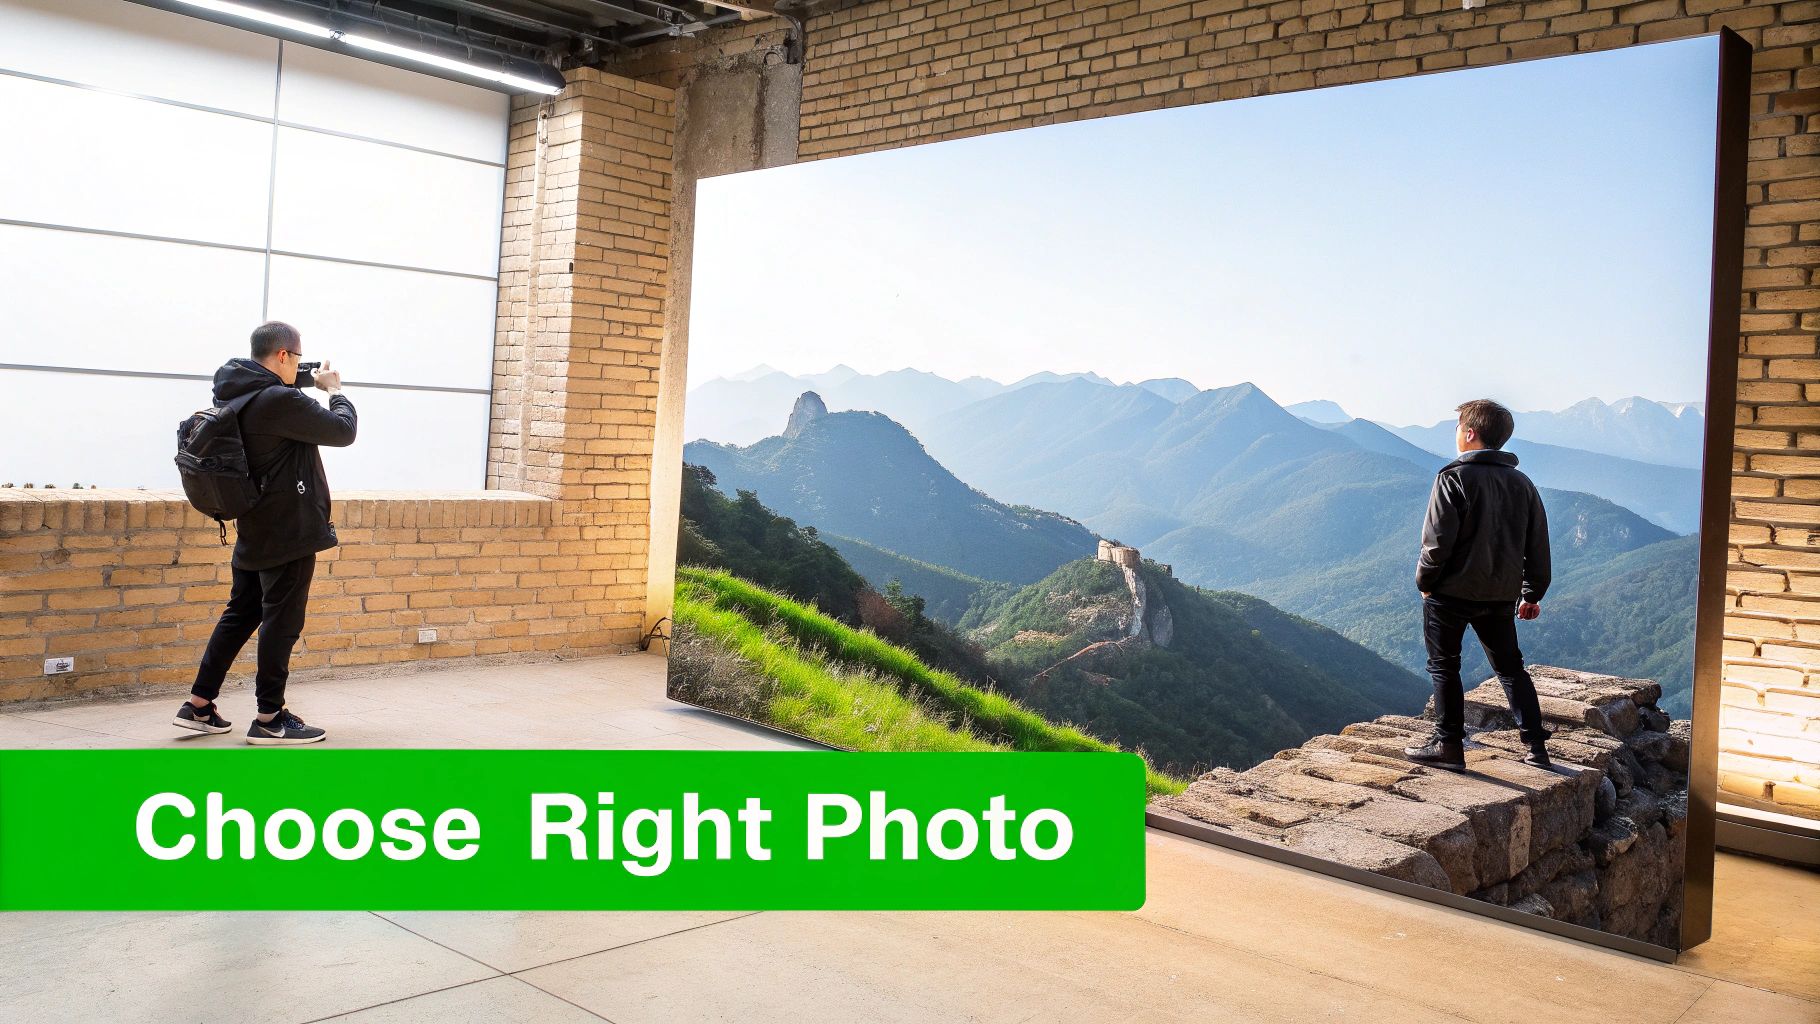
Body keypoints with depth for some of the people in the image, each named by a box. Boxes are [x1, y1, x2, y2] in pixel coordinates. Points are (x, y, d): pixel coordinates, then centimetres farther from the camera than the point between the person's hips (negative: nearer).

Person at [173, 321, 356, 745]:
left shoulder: (235, 396, 7)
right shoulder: (281, 401, -21)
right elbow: (343, 431, -13)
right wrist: (334, 390, 3)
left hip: (254, 533, 9)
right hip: (289, 533, -9)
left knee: (240, 615, 17)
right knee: (281, 623, -1)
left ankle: (199, 705, 21)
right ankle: (270, 719, 7)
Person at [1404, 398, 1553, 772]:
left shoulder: (1453, 478, -13)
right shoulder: (1522, 483, 7)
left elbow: (1438, 539, -16)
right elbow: (1538, 545, 10)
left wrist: (1425, 580, -1)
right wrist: (1532, 594, 18)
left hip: (1451, 591, -6)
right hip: (1501, 594, 6)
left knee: (1444, 667, 6)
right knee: (1511, 668, 16)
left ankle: (1449, 745, 8)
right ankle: (1536, 747, 15)